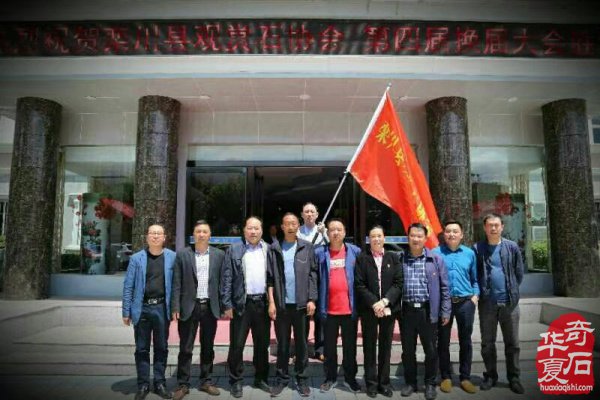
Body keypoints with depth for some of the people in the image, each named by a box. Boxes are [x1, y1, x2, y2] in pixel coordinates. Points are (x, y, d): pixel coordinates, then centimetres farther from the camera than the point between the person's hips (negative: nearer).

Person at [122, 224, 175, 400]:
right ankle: (143, 384, 24)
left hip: (162, 308, 0)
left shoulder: (172, 257, 0)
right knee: (142, 348, 10)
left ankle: (160, 383, 25)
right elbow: (128, 286, 1)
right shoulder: (136, 258, 0)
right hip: (142, 308, 0)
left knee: (161, 347, 11)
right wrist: (126, 312, -2)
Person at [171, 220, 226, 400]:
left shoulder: (219, 255, 4)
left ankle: (206, 381, 26)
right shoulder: (182, 254, 0)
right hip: (189, 306, -1)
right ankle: (183, 384, 19)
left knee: (208, 348, 12)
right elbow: (176, 283, -1)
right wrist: (175, 307, -6)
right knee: (185, 348, 6)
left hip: (210, 307, 2)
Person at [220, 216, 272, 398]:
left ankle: (261, 378, 29)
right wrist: (227, 304, -8)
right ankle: (236, 381, 21)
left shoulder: (269, 250, 7)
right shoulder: (234, 250, 0)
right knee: (237, 344, 5)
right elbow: (226, 278, -3)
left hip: (263, 303, 2)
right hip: (241, 303, -2)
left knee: (262, 344, 13)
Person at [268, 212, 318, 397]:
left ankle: (301, 379, 23)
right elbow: (270, 278, 1)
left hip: (301, 303, 0)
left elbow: (312, 274, 1)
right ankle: (282, 378, 24)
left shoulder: (307, 247, 3)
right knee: (282, 343, 10)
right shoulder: (274, 249, 3)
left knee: (301, 343, 10)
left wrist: (311, 299, -5)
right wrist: (271, 302, -5)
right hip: (281, 304, 0)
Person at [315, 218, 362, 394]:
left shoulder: (355, 251, 0)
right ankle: (330, 378, 29)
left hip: (350, 307, 0)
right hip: (329, 309, 0)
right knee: (330, 346, 13)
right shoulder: (319, 253, -1)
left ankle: (350, 378, 29)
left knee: (350, 346, 13)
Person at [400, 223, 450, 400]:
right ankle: (410, 382, 29)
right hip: (406, 311, 1)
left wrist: (445, 311, 0)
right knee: (408, 350, 11)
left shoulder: (436, 259, 0)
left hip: (428, 311, -1)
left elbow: (444, 287, 2)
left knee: (430, 350, 9)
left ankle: (430, 384, 28)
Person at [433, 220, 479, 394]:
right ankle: (446, 377, 22)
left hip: (465, 302, 2)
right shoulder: (435, 253, -2)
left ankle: (465, 377, 24)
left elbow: (475, 278, 11)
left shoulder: (469, 253, 6)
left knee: (465, 341, 11)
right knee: (443, 341, 7)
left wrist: (475, 295, -1)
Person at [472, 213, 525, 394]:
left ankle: (514, 378, 23)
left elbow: (519, 272, 8)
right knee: (487, 343, 9)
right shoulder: (477, 248, -1)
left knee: (512, 343, 10)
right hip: (487, 303, 0)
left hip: (510, 302, 1)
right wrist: (480, 292, 0)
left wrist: (512, 291, 8)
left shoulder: (512, 247, 1)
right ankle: (490, 375, 24)